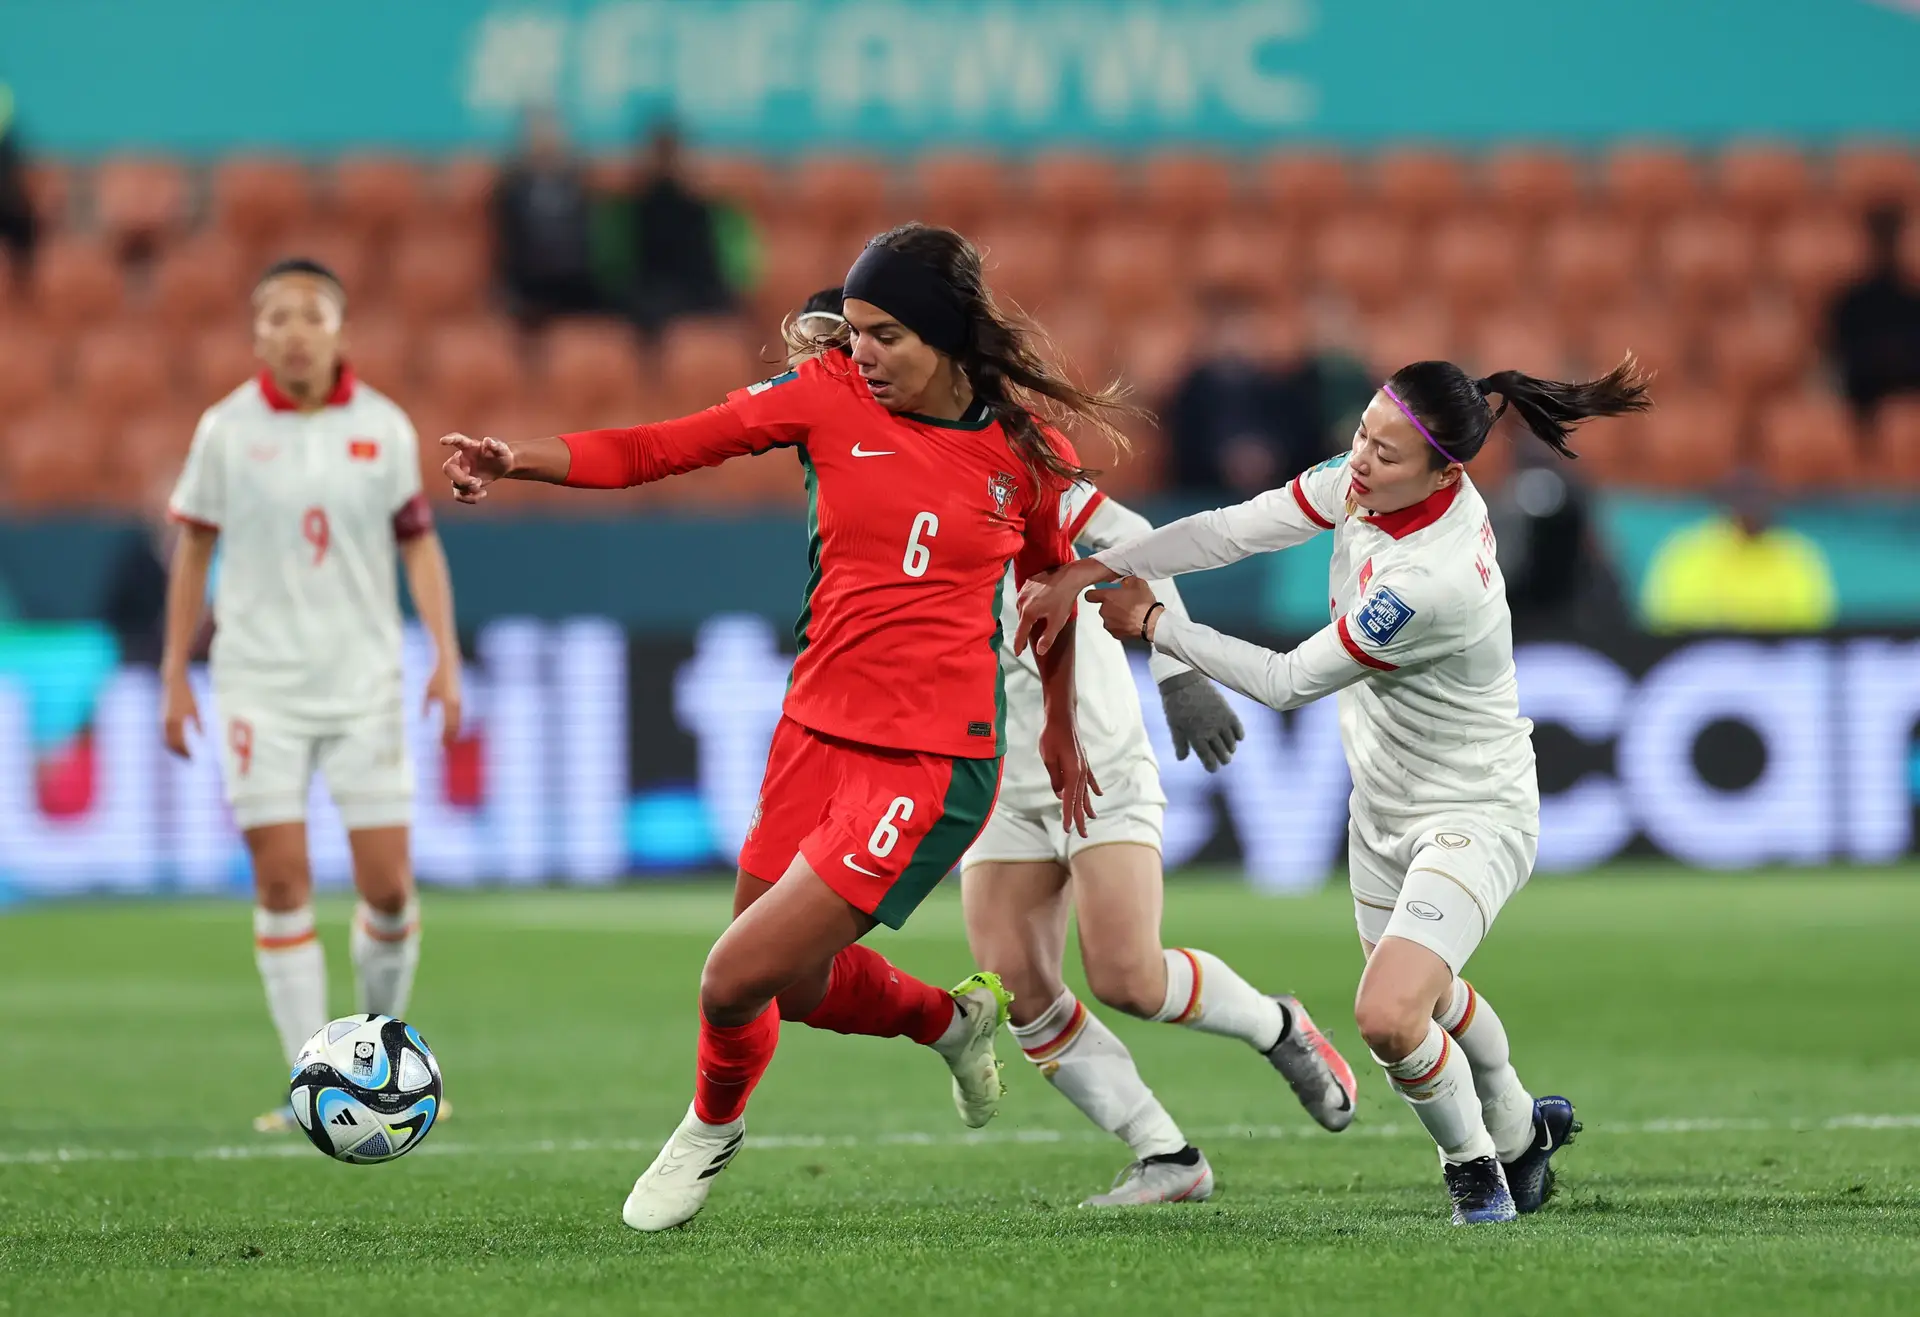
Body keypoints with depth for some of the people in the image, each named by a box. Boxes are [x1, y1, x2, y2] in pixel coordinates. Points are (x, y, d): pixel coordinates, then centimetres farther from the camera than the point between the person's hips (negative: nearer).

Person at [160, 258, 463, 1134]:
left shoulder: (383, 427, 1)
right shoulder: (226, 429, 0)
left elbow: (418, 543, 6)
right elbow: (193, 548, 7)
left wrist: (445, 656, -3)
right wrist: (174, 670, 6)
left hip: (365, 681, 1)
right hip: (259, 683, -1)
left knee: (388, 887, -3)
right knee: (281, 881, -6)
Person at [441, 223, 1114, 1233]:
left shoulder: (1024, 448, -3)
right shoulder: (830, 397, -1)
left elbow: (1053, 583, 16)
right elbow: (661, 449, -5)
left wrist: (1060, 728, 25)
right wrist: (522, 459, -20)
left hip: (933, 762, -4)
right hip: (818, 730, 4)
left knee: (738, 980, -11)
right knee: (801, 989, 13)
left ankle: (714, 1123, 22)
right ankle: (954, 1018, 45)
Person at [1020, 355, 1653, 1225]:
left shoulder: (1438, 583, -37)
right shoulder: (1364, 480, -15)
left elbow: (1287, 682, -26)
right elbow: (1232, 530, -8)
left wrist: (1154, 624, -16)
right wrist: (1087, 573, -17)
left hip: (1472, 818, -9)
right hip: (1384, 807, 9)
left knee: (1389, 1016, -22)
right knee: (1425, 995, 26)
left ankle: (1473, 1162, 7)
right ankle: (1518, 1130, 54)